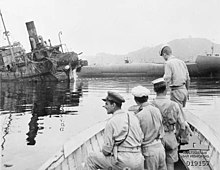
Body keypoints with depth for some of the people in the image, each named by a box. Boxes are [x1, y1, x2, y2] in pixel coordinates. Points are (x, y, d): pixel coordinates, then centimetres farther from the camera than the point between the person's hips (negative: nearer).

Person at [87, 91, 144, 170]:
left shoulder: (111, 121, -9)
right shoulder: (133, 117, 8)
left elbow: (106, 150, -8)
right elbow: (141, 138, 11)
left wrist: (103, 151, 14)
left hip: (122, 162, -6)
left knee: (91, 158, 11)